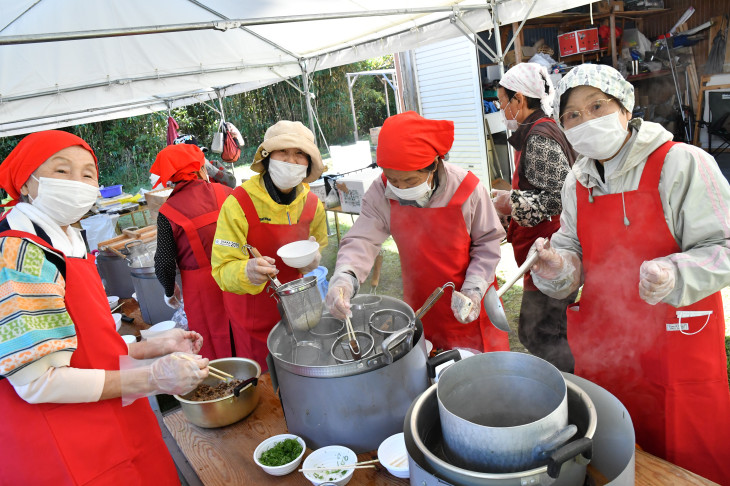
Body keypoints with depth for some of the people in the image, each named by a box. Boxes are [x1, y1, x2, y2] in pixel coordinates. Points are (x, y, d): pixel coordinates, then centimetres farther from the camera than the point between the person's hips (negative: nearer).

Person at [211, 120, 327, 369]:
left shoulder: (312, 204, -5)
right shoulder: (239, 203, -20)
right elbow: (222, 269, -21)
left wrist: (313, 259, -7)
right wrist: (248, 272, -42)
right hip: (255, 315, -4)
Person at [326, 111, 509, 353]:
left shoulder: (467, 189, -20)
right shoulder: (381, 194, -15)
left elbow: (488, 242, -8)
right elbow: (362, 240, -18)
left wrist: (474, 289, -19)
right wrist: (344, 277, -39)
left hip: (469, 306, -1)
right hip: (421, 304, 2)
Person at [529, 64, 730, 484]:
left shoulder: (679, 163, -13)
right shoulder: (578, 181, 5)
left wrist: (673, 277, -32)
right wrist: (559, 267, -14)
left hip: (676, 339, -4)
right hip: (603, 343, 5)